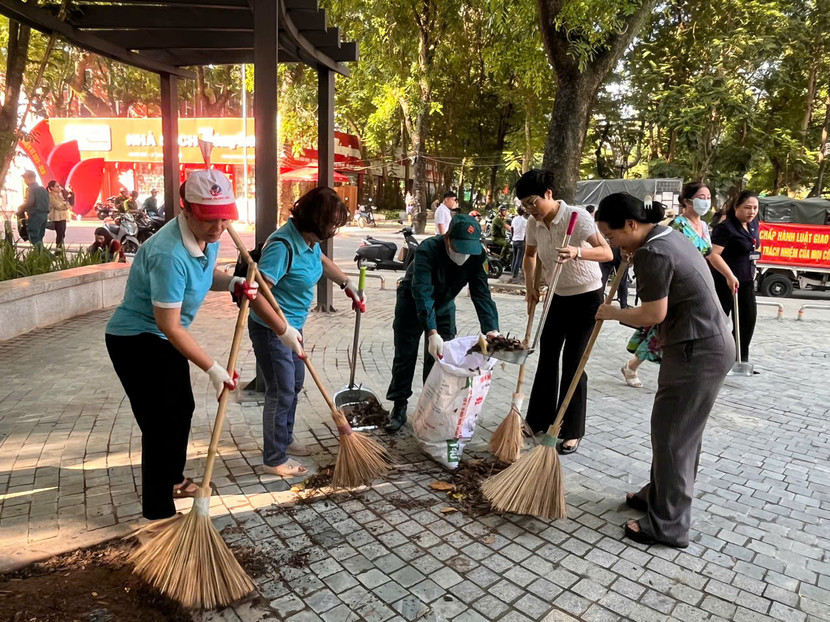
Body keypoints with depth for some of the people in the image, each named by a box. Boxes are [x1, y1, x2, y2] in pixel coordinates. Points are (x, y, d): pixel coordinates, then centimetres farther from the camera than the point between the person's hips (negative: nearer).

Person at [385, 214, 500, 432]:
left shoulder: (477, 256, -25)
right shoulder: (428, 250, -37)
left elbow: (482, 295, -28)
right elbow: (422, 293, -47)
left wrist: (491, 329, -44)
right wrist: (432, 332, -58)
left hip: (444, 305, 3)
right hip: (412, 302, -3)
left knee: (441, 357, 1)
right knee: (405, 356, 0)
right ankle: (399, 407, 12)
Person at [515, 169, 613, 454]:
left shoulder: (577, 216, -23)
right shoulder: (534, 223, -5)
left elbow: (607, 252, -32)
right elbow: (529, 256, 14)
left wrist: (578, 253, -49)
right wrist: (531, 287, 3)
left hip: (586, 297, -6)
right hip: (559, 296, 6)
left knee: (573, 363, -5)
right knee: (547, 357, 11)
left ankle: (572, 432, 9)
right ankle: (540, 420, 25)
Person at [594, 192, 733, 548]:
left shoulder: (652, 254, -21)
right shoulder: (668, 236, 11)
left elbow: (654, 314, -18)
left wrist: (612, 313, -3)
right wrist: (635, 257, 14)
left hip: (697, 352, -11)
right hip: (707, 344, 11)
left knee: (672, 434, -1)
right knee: (676, 429, 19)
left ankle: (669, 526, 11)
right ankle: (658, 495, 35)